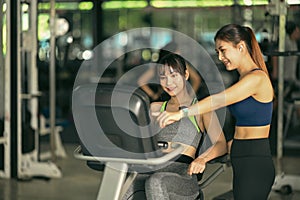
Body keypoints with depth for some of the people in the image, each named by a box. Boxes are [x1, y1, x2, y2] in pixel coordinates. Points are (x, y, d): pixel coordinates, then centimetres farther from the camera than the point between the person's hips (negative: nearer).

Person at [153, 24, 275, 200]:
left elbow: (219, 100, -29)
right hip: (245, 163, 10)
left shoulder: (256, 78, -15)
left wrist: (181, 113, -37)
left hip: (255, 165, -10)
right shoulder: (244, 79, 16)